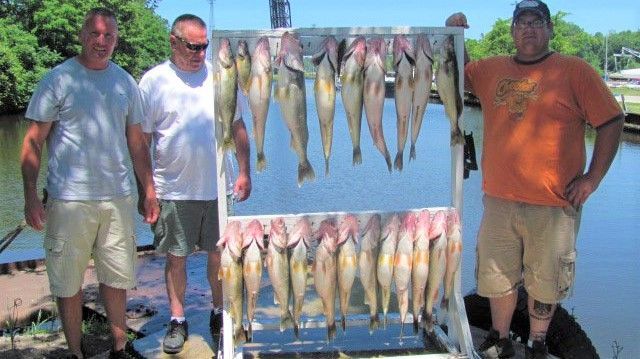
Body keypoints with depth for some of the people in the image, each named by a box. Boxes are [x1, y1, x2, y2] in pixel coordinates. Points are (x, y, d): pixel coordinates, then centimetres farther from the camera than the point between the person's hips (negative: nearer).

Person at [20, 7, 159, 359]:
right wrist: (30, 195, -10)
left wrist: (149, 191, 11)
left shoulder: (125, 82, 9)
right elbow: (33, 142, -3)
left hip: (118, 198, 3)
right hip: (69, 200, -3)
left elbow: (137, 142, 14)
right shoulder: (58, 79, -3)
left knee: (116, 277, 13)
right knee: (68, 283, 6)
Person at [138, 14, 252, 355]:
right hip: (173, 190, -2)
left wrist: (244, 173, 4)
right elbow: (142, 140, 0)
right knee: (176, 257, 8)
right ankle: (177, 321, 24)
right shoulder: (153, 81, -2)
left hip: (218, 188, 2)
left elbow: (238, 128, 9)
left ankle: (219, 314, 29)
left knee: (219, 254, 11)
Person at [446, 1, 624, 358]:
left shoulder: (575, 70, -4)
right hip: (499, 199, 3)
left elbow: (611, 121, -3)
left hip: (554, 203, -3)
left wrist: (592, 178, -7)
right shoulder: (490, 70, 8)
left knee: (546, 281, 11)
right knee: (499, 275, 15)